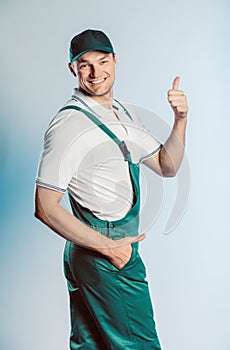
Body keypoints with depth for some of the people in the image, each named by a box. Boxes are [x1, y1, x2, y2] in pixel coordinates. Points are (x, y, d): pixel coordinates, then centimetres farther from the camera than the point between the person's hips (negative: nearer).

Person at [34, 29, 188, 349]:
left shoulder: (125, 115, 10)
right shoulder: (68, 125, -17)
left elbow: (167, 167, 13)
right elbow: (45, 208, -19)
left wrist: (180, 120, -3)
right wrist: (109, 247, -17)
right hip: (103, 259, -8)